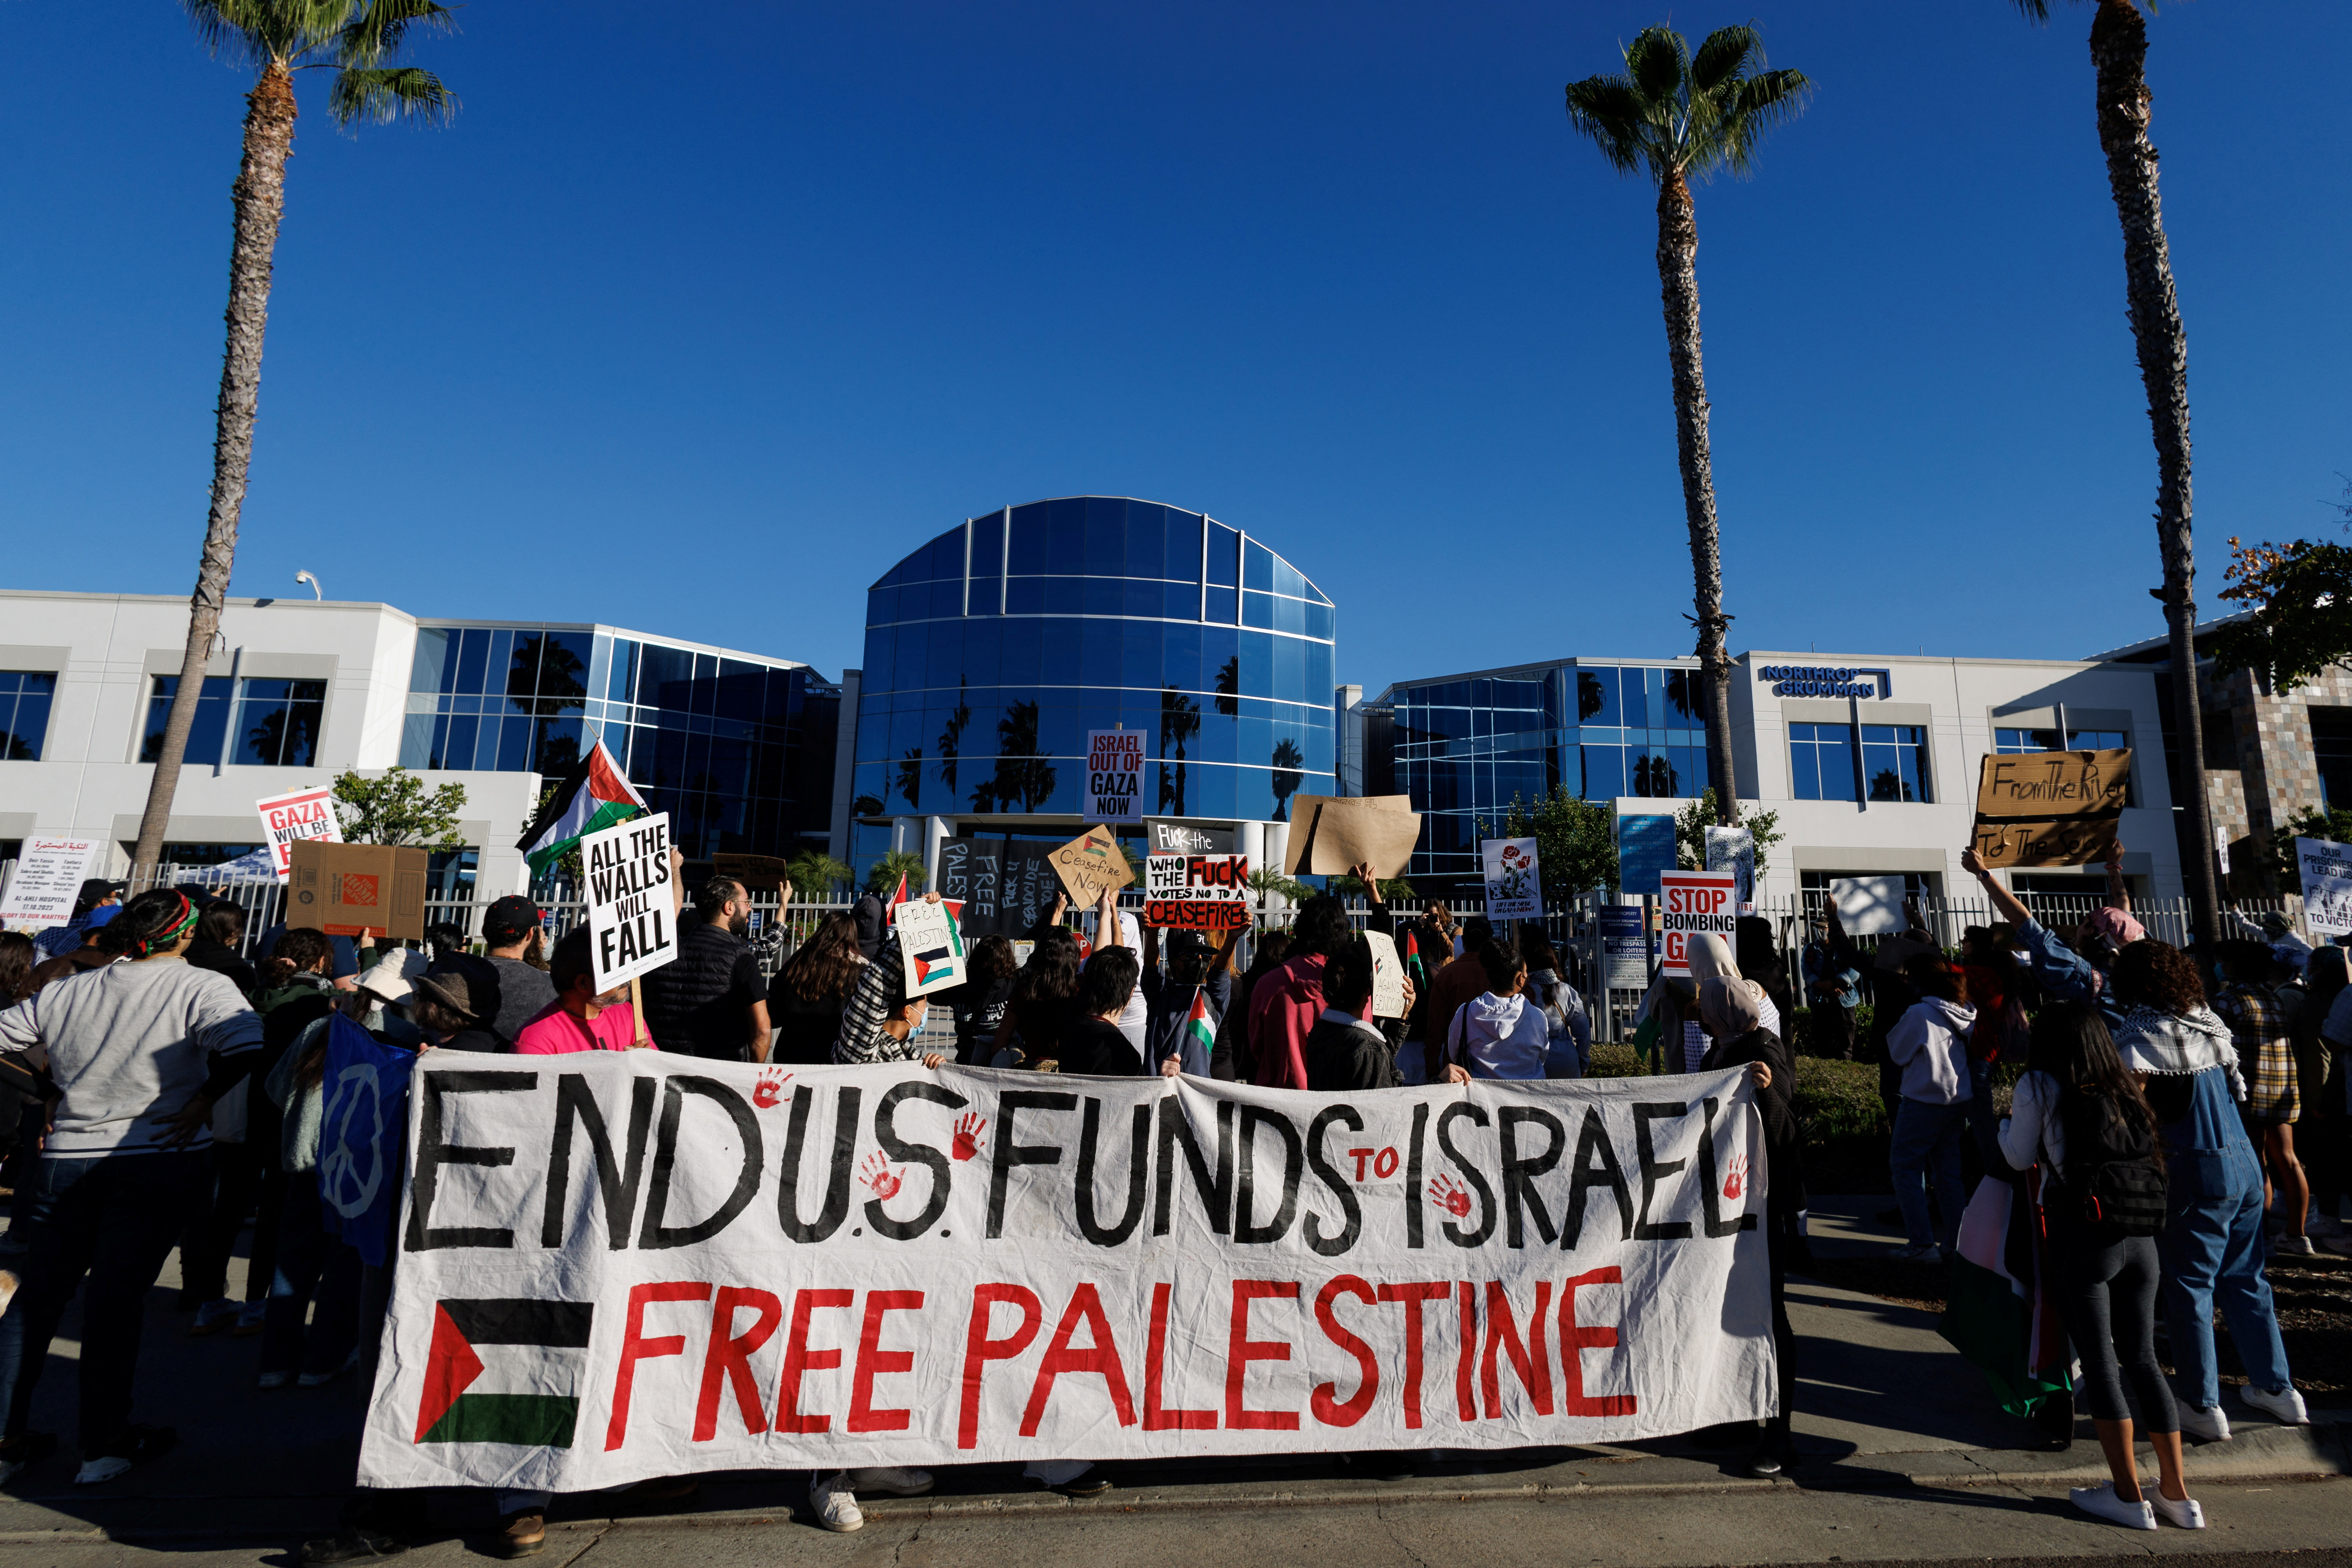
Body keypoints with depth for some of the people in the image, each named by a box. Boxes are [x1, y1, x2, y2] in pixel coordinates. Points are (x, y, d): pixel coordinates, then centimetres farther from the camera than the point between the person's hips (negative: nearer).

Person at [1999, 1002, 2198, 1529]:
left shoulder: (2040, 1087, -5)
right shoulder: (2125, 1089, 9)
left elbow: (2019, 1157, 2)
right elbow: (2145, 1156, 14)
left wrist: (2005, 1123, 22)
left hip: (2083, 1236, -5)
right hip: (2140, 1236, 6)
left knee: (2100, 1363, 4)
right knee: (2143, 1359, 14)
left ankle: (2129, 1495, 10)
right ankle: (2177, 1494, 21)